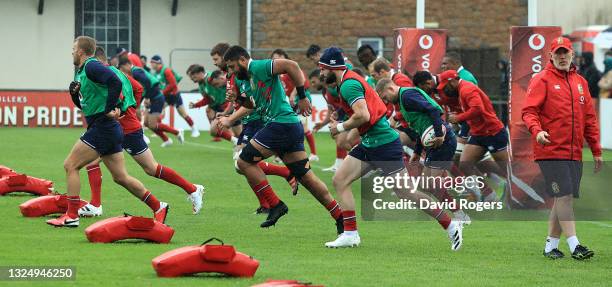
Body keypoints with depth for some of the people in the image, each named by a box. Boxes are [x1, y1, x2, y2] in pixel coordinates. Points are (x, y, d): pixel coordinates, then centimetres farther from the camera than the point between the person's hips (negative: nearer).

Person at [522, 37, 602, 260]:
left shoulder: (580, 82, 17)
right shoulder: (542, 80, -1)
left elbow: (590, 119, 19)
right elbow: (529, 111, -10)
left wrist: (596, 151, 17)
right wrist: (536, 131, -29)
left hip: (574, 153, 6)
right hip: (551, 151, -6)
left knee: (564, 199, 7)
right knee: (564, 196, -12)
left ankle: (551, 245, 15)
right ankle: (574, 246, -16)